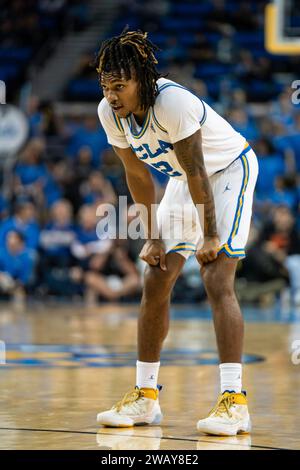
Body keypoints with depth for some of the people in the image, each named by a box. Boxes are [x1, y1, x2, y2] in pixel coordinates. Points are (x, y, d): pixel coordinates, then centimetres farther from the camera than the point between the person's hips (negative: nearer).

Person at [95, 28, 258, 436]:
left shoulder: (174, 102, -34)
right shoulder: (109, 112, -13)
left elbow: (196, 173, -27)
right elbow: (138, 175, 0)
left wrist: (211, 237, -22)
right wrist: (152, 237, 0)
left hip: (230, 170, -7)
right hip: (182, 179, 7)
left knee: (217, 282, -20)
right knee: (155, 284, 1)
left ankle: (235, 401, -22)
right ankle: (145, 397, 10)